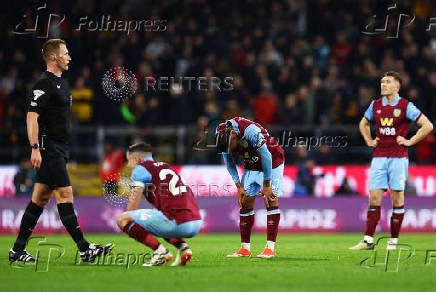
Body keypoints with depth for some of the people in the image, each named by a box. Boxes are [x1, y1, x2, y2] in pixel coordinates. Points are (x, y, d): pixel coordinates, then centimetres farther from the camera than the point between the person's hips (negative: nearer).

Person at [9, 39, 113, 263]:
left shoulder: (60, 83, 18)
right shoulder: (44, 84, -12)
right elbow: (32, 117, -17)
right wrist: (35, 149, -24)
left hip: (60, 149, 10)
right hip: (49, 148, -10)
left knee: (40, 198, 9)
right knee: (65, 194, -10)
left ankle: (18, 250, 12)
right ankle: (84, 249, -12)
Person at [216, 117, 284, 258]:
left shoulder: (249, 131, -37)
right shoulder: (223, 136, -17)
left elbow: (266, 157, -27)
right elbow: (229, 163, -1)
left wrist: (266, 185, -20)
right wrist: (239, 187, -8)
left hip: (271, 161, -6)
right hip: (252, 165, 6)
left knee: (270, 199, -14)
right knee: (246, 201, -2)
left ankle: (270, 248, -16)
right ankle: (245, 248, 3)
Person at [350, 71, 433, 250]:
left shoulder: (405, 106, -4)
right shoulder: (375, 105, 9)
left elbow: (428, 126, -5)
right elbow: (363, 123, 28)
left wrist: (410, 141, -7)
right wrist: (369, 141, 14)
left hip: (398, 158, -4)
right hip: (379, 158, 4)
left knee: (397, 198, 0)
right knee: (374, 197, -2)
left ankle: (393, 240, 7)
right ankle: (368, 240, -2)